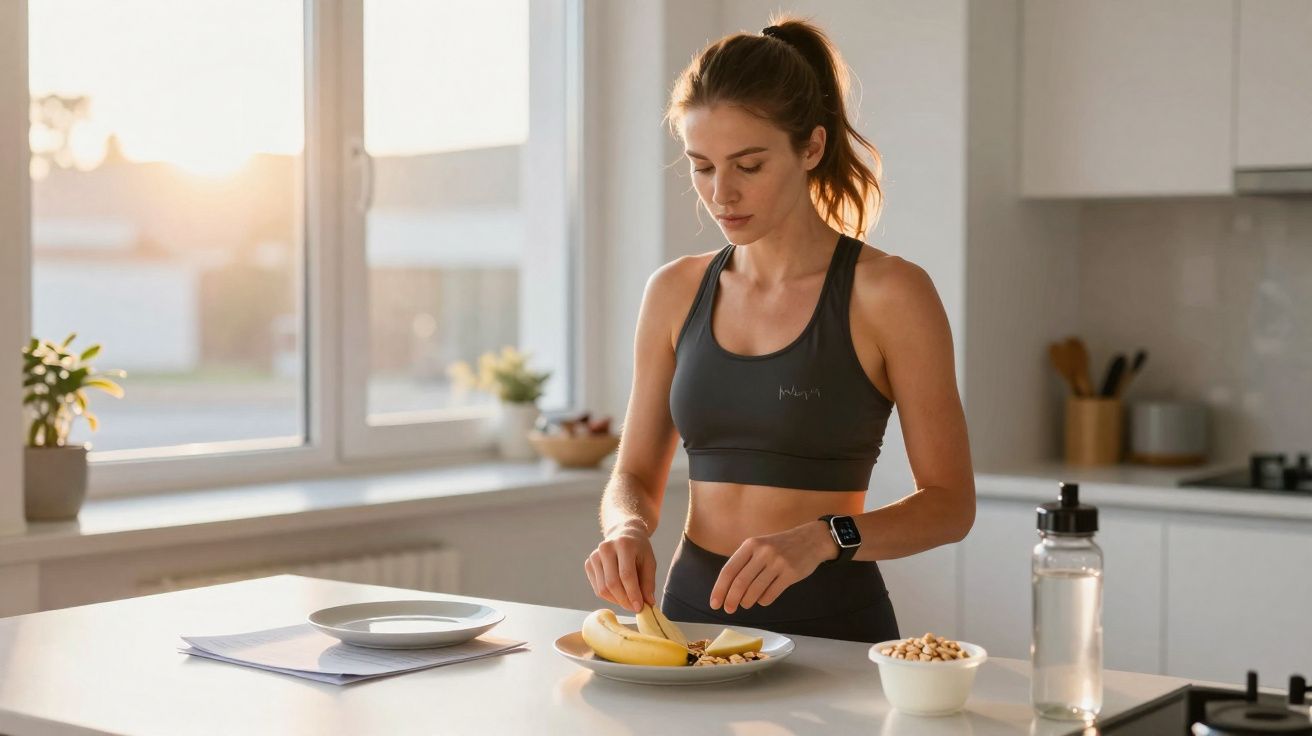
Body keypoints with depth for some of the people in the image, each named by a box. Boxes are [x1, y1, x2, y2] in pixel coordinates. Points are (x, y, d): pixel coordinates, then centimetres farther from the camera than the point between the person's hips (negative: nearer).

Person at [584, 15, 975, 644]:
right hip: (690, 609, 4)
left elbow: (949, 502, -4)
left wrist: (823, 538, -20)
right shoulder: (675, 292, 8)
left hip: (829, 625, -3)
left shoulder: (888, 294, -6)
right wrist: (627, 529, -8)